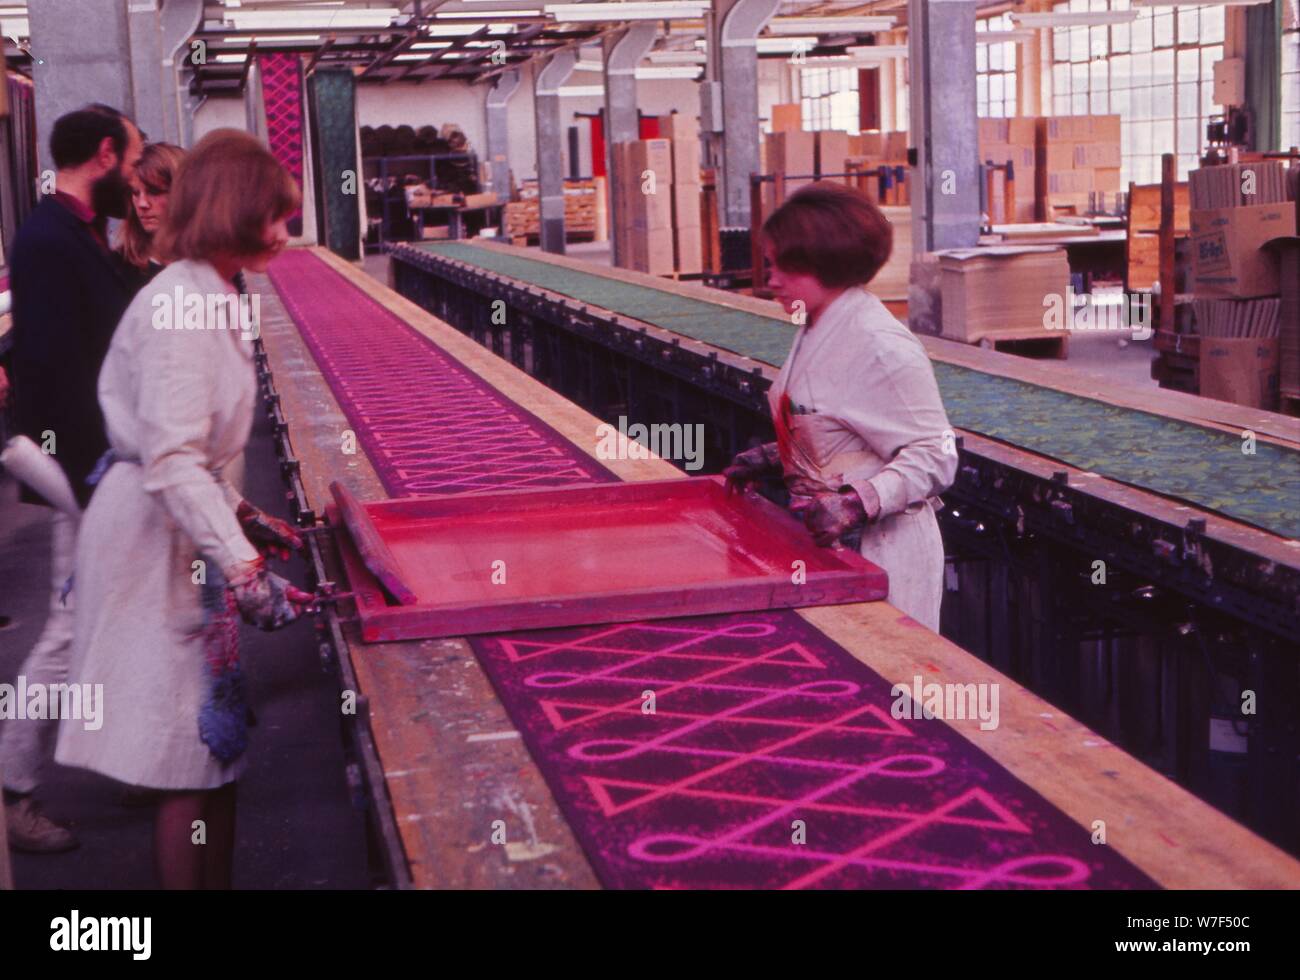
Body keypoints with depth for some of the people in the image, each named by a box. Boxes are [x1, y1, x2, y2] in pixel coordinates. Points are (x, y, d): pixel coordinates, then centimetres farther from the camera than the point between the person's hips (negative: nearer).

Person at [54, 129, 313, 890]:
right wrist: (245, 572, -31)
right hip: (160, 538, -10)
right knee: (195, 751, -2)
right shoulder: (182, 304, -19)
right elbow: (172, 462, -27)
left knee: (218, 742, 15)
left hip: (185, 527, 10)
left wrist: (243, 517, 20)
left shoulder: (205, 295, 12)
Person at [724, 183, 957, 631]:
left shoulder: (879, 345, -20)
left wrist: (857, 504, -31)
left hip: (877, 551, -9)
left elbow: (934, 456, -21)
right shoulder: (816, 332, 9)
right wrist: (771, 458, 10)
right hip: (823, 542, 9)